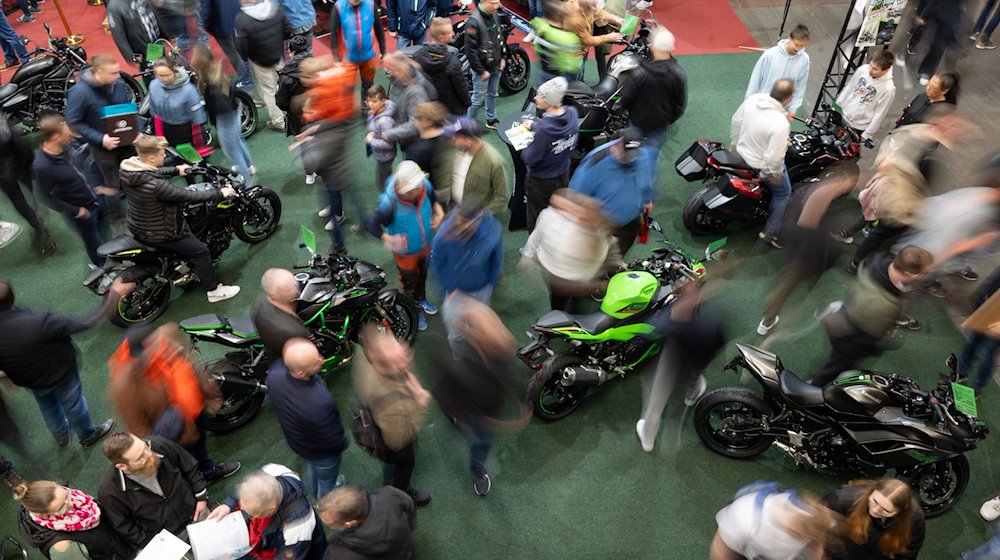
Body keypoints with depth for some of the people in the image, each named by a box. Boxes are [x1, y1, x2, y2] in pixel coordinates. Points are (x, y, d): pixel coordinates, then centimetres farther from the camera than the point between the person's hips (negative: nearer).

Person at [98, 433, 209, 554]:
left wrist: (201, 496, -2)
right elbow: (124, 529, -13)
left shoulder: (159, 445, -22)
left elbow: (190, 467, -3)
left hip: (194, 512, 2)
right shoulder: (109, 491, -28)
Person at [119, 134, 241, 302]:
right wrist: (220, 194, -18)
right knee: (200, 251, 2)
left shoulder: (128, 168, -11)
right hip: (157, 234, -10)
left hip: (137, 225, 10)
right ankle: (214, 291, 15)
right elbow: (189, 196, -30)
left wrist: (176, 170, 22)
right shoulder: (156, 186, -37)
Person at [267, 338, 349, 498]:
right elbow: (333, 440, -29)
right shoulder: (320, 404, -49)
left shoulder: (274, 372, -32)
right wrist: (343, 443, -6)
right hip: (322, 452, -6)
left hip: (294, 439, 6)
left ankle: (312, 490, 70)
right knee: (326, 481, 30)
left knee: (308, 463, 39)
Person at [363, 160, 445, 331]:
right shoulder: (390, 204, -40)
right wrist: (388, 238, -43)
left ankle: (421, 299, 64)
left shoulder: (424, 186, -26)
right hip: (405, 251, -5)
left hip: (425, 245, 5)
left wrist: (438, 210, -15)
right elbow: (370, 223, -32)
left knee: (422, 275, 32)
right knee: (410, 282, 21)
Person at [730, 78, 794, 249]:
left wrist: (735, 142, 17)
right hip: (762, 166, -7)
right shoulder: (780, 124, -37)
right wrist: (776, 174, -12)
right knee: (783, 194, 19)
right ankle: (770, 233, 27)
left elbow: (736, 121, 0)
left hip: (742, 152, 7)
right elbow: (774, 158, -31)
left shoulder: (752, 99, -17)